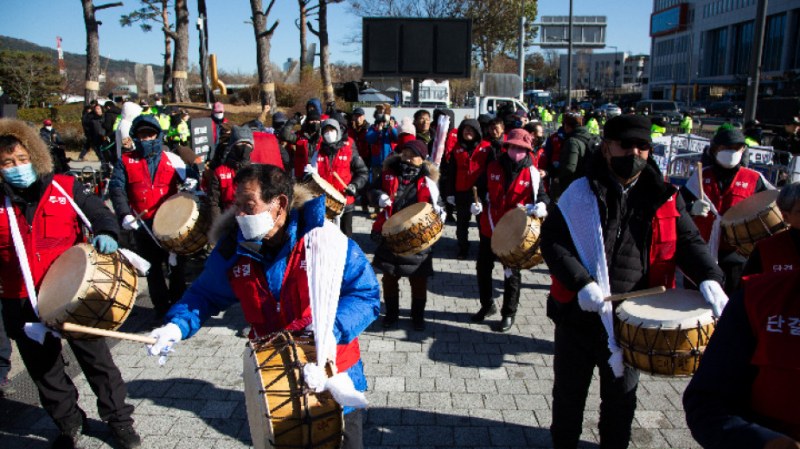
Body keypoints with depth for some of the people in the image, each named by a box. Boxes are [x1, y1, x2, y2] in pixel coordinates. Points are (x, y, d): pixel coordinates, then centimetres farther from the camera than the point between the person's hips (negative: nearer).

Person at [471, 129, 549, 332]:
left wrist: (541, 206, -26)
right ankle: (487, 305, 35)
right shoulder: (493, 167, 1)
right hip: (489, 228, 3)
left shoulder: (532, 173, -7)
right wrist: (478, 203, -10)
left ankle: (509, 313, 26)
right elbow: (482, 189, 10)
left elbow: (542, 196, -3)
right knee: (483, 268, 13)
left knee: (512, 273, 9)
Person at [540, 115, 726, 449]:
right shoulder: (580, 193, -6)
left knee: (621, 399, 20)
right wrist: (582, 283, -26)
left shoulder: (664, 198, 4)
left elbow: (689, 241, 2)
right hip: (579, 315, -2)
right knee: (569, 395, 16)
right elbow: (552, 240, -12)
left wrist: (709, 278, -18)